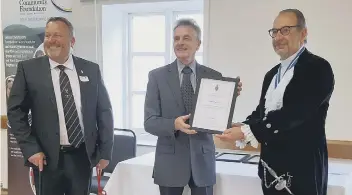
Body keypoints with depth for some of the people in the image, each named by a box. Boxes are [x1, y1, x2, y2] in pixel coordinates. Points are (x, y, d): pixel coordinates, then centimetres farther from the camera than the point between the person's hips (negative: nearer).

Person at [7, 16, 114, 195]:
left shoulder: (91, 69, 3)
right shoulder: (28, 69, -2)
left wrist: (105, 151, 3)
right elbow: (15, 111, -1)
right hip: (47, 158, -1)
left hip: (83, 156, 2)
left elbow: (104, 111, 7)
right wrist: (30, 149, -8)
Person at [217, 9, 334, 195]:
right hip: (271, 168, 7)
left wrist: (247, 131, -23)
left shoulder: (318, 68, -12)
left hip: (302, 170, -7)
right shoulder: (272, 74, 14)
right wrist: (243, 127, -6)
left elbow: (293, 114, -22)